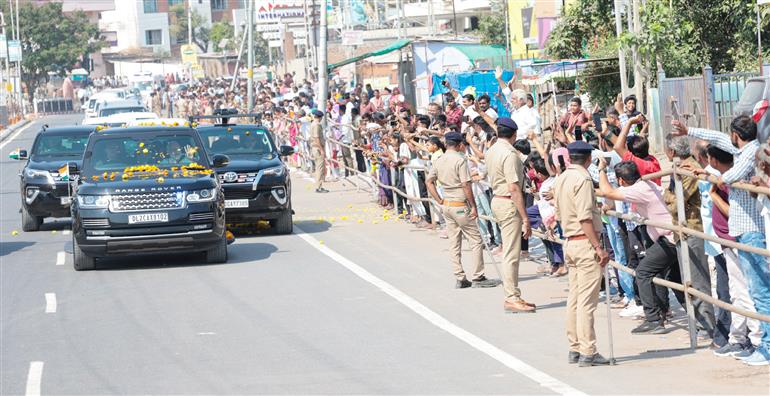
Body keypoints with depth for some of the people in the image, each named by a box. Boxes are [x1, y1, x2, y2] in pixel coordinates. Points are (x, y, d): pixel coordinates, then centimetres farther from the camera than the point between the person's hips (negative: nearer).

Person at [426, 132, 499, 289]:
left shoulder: (438, 161, 7)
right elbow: (466, 185, -17)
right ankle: (478, 278, -1)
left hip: (446, 205, 8)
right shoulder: (460, 160, -14)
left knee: (454, 244, 10)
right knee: (476, 241, 0)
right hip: (460, 205, -8)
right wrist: (473, 207, -12)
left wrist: (440, 201, 11)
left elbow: (429, 181, 10)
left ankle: (460, 279, 11)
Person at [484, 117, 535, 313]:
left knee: (509, 252, 15)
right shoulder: (510, 154, -18)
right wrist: (525, 218, -21)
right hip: (509, 204, -9)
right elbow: (514, 188, -22)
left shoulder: (491, 151, 9)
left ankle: (512, 296, 19)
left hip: (497, 200, 9)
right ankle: (512, 299, -4)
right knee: (511, 254, -6)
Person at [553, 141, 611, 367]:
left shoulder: (560, 180, 12)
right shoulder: (583, 179, -15)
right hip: (585, 243, -9)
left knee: (574, 298, 13)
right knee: (587, 300, -7)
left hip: (570, 243, 9)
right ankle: (588, 352, -7)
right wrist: (598, 247, -20)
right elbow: (585, 218, -21)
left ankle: (575, 349, 17)